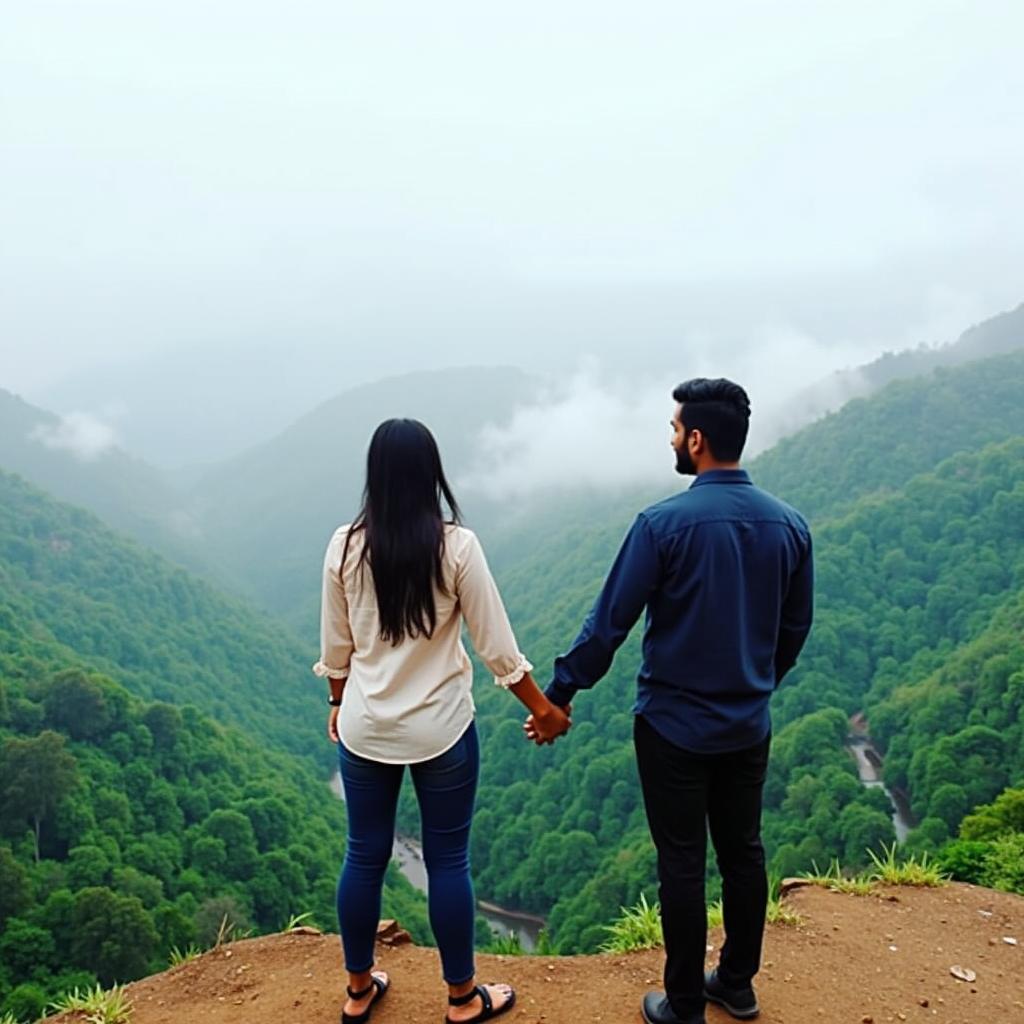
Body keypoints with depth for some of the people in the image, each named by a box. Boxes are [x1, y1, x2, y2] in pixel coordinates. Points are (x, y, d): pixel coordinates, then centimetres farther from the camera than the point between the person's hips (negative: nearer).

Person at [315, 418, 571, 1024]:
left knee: (365, 856, 16)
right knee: (448, 860, 11)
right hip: (441, 730, -3)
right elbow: (496, 646, -11)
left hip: (365, 728, 3)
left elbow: (336, 649, 3)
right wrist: (542, 707, 2)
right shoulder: (457, 545, -14)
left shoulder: (345, 547, -6)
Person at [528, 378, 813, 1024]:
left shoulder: (664, 523, -19)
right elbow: (796, 629, 8)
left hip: (674, 725, -5)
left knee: (683, 864, 7)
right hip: (749, 726, 5)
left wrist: (559, 694, -4)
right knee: (744, 852, 18)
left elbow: (610, 623, -15)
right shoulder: (789, 525, -2)